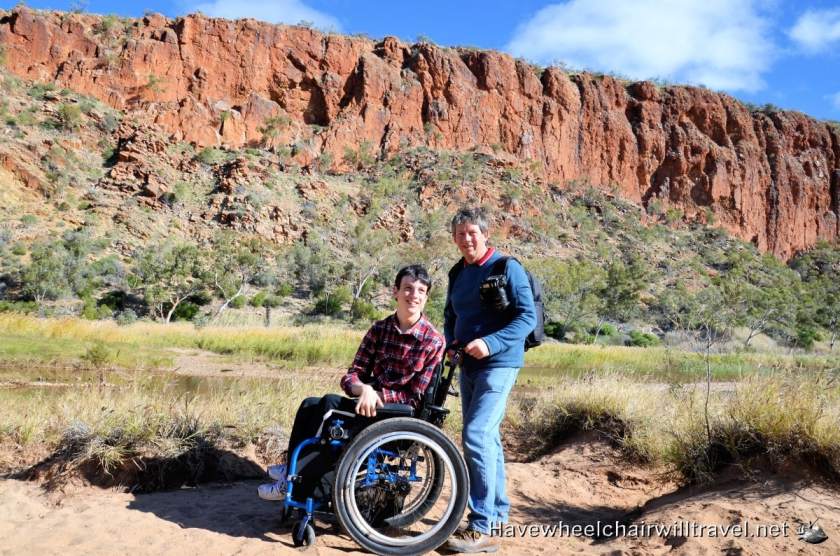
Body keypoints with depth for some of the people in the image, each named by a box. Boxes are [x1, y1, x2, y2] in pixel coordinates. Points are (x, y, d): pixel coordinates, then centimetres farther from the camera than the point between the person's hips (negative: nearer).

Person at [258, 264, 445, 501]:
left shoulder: (434, 342, -10)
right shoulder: (379, 329, 6)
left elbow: (417, 400, -9)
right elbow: (350, 377, 0)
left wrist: (376, 393, -17)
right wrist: (364, 389, -23)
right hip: (371, 406, 6)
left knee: (330, 404, -22)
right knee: (310, 405, -11)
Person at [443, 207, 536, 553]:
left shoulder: (507, 267, -9)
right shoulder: (458, 273, 11)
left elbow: (528, 316, -15)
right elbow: (450, 316, 21)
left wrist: (491, 342, -26)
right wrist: (451, 343, 1)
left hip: (499, 363, -8)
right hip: (468, 364, 8)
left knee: (476, 435, -17)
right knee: (487, 438, 14)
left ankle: (481, 527, -12)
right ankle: (498, 512, 27)